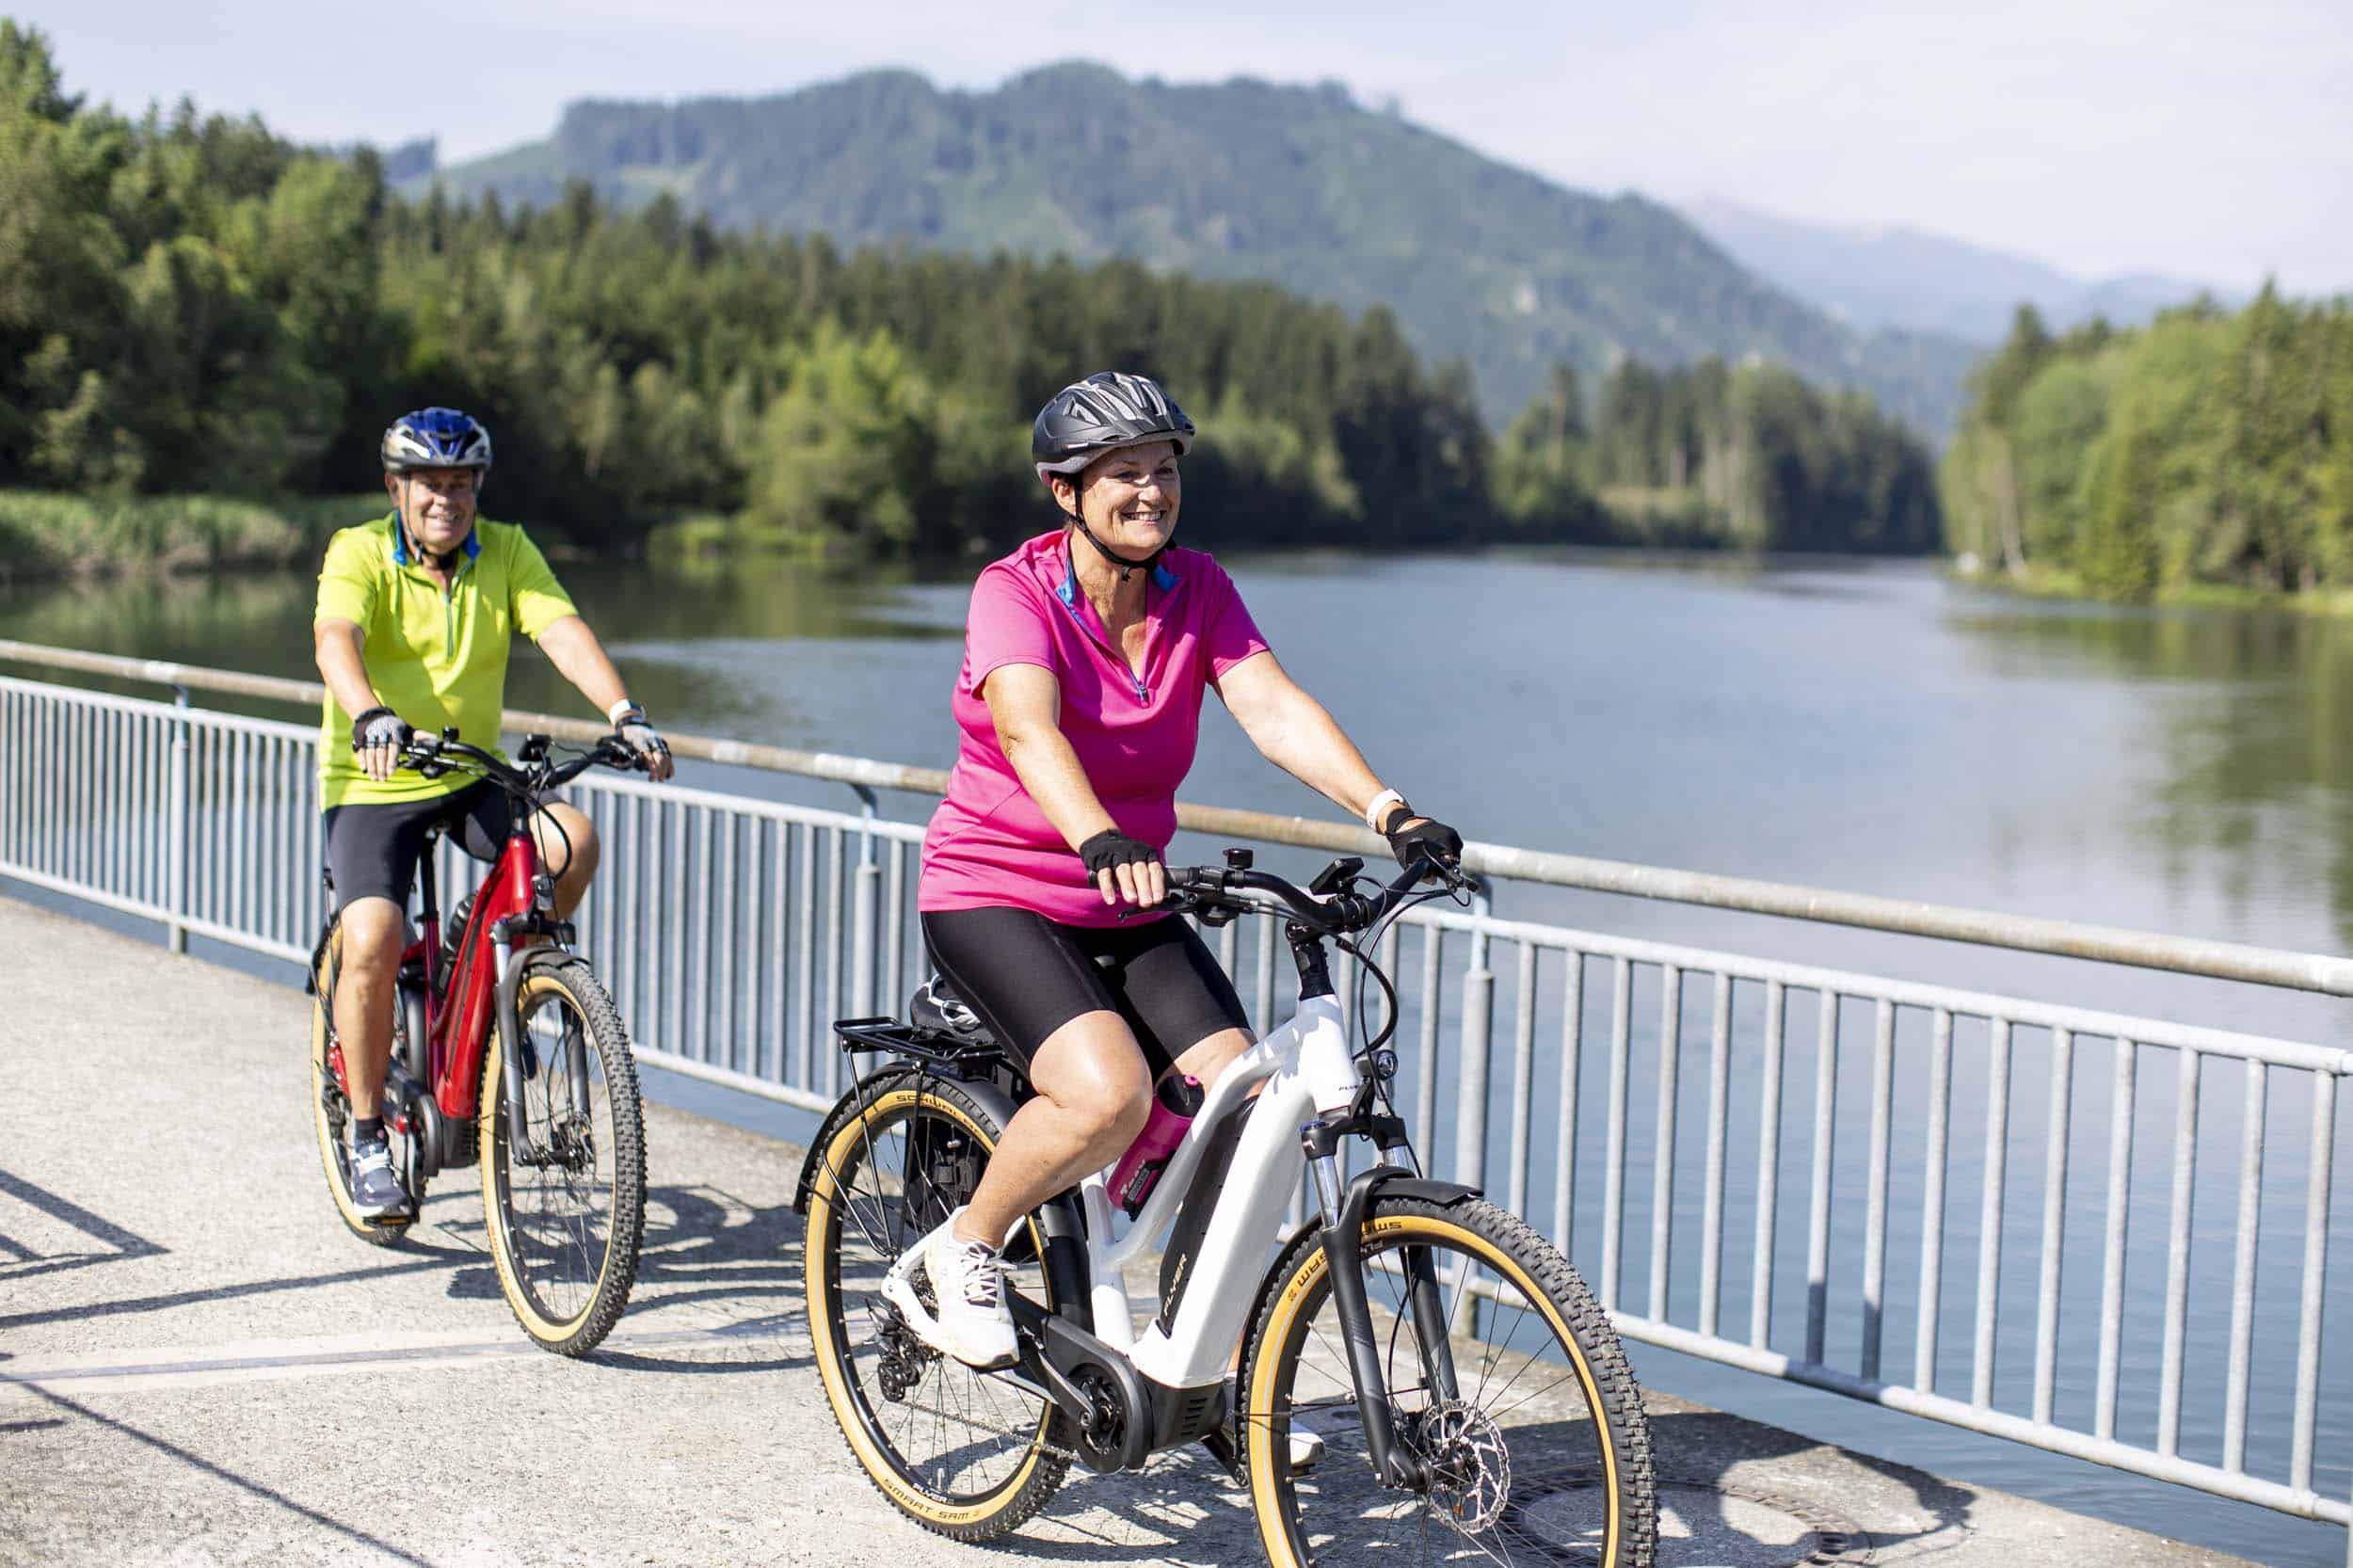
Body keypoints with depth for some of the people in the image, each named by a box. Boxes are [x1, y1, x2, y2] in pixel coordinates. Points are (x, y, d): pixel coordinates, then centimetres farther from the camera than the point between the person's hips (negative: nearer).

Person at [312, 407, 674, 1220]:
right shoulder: (360, 553, -11)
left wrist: (624, 712, -34)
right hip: (373, 786, -3)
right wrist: (370, 716, -50)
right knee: (373, 942, -21)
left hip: (470, 779, 3)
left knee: (571, 842, -24)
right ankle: (368, 1138, -3)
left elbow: (563, 631, -16)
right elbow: (335, 639, -29)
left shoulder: (506, 552, -2)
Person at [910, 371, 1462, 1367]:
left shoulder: (1197, 590, -1)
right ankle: (966, 1246, -1)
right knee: (1108, 1094, -29)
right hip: (994, 895, -5)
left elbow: (1274, 708, -14)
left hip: (1130, 912, 5)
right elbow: (1028, 730, -34)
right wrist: (1102, 845, -53)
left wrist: (1392, 814, -30)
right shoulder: (1014, 593, -16)